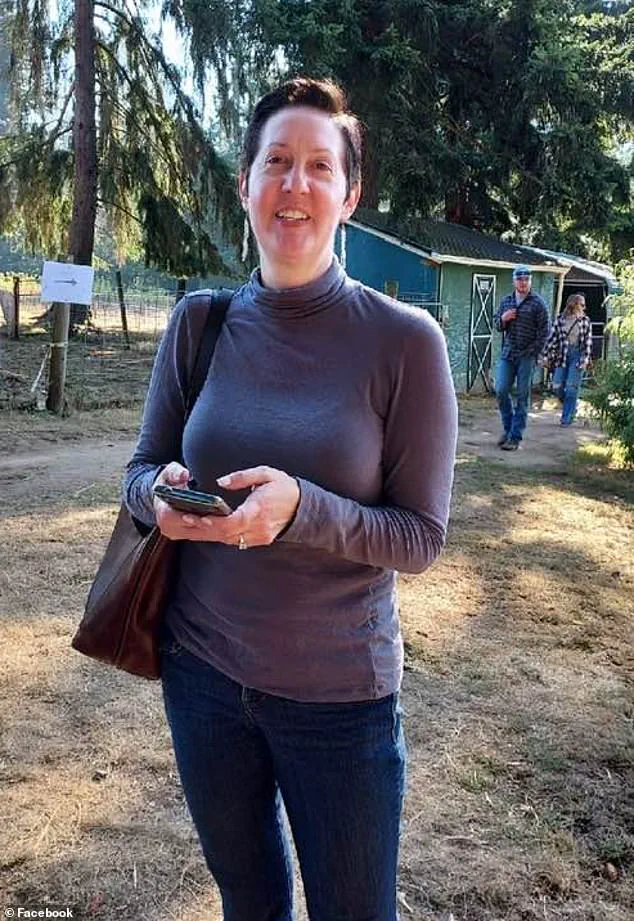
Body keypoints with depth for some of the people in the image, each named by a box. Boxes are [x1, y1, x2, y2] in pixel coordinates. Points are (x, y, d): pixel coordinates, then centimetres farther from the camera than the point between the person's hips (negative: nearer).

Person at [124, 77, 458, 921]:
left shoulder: (404, 339, -14)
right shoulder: (200, 322, -3)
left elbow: (421, 537, -12)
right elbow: (140, 469, 4)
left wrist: (301, 508, -30)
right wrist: (163, 492, -19)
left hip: (340, 692, -3)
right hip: (202, 669, 3)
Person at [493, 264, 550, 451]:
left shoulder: (537, 303, -2)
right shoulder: (505, 301, 11)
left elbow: (544, 332, -3)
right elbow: (497, 326, 18)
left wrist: (533, 353, -10)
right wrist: (503, 319, -4)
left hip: (527, 356, -4)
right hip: (507, 354, 4)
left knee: (522, 396, 0)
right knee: (501, 391, -1)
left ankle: (515, 437, 4)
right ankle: (508, 428, 19)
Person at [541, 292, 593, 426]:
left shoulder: (585, 321, 1)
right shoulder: (560, 320, 3)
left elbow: (588, 342, -1)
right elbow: (552, 338, 4)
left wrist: (585, 359, -9)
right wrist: (546, 356, 1)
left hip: (577, 355, -2)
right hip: (562, 355, 2)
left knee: (571, 387, -5)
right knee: (557, 386, -1)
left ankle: (567, 417, 4)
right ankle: (572, 406, 25)